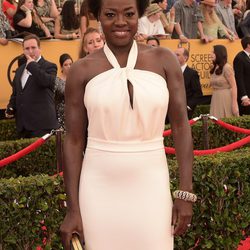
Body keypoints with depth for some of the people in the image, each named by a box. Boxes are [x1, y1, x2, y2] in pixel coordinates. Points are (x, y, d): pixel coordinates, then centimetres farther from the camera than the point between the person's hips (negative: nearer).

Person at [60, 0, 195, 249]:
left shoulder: (164, 60, -1)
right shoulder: (81, 70, -3)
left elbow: (181, 125, -1)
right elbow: (73, 140, -2)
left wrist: (185, 193, -6)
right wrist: (72, 209, -4)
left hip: (150, 187, 0)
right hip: (99, 189, 0)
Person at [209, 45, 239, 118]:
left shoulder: (227, 68, -11)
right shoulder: (214, 68, 12)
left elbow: (234, 87, -13)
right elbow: (214, 86, 10)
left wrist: (234, 104, -17)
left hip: (226, 99, -7)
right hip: (216, 100, 7)